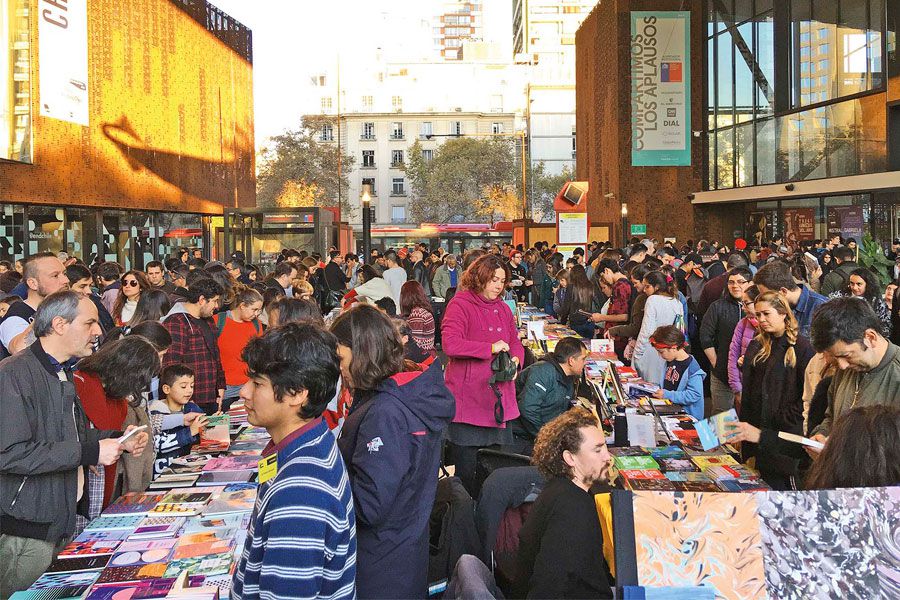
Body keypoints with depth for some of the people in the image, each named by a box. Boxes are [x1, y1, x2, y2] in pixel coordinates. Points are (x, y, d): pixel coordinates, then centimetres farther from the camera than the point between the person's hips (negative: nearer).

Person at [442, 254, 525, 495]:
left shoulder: (503, 308, 15)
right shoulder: (460, 304, -8)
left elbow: (515, 341, 23)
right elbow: (450, 344, -20)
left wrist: (515, 360, 0)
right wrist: (491, 348, -19)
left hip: (500, 399, 7)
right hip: (468, 400, -7)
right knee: (468, 473, -1)